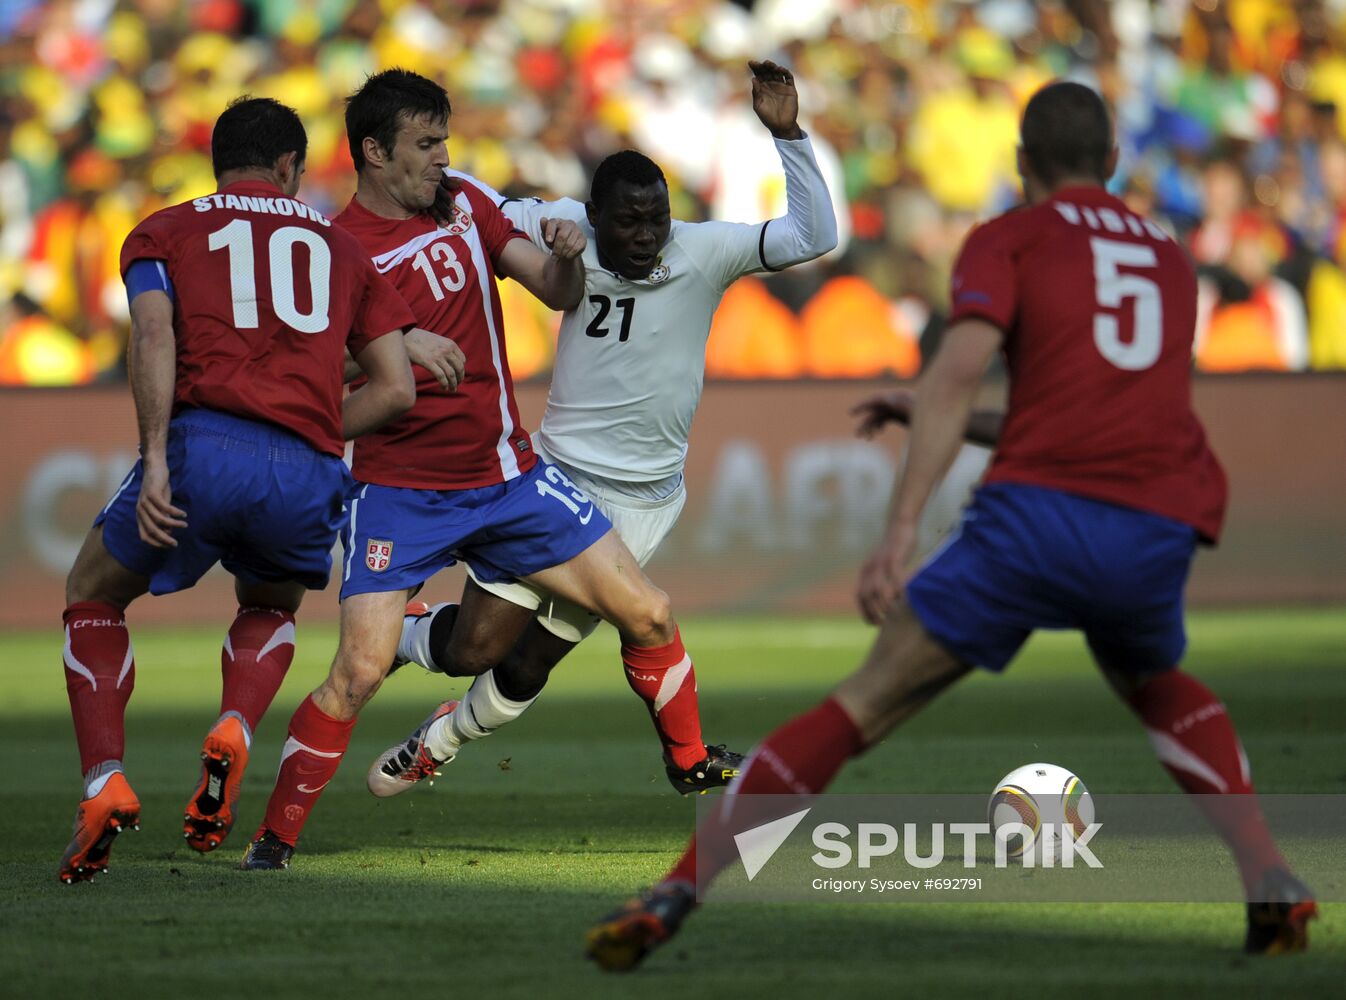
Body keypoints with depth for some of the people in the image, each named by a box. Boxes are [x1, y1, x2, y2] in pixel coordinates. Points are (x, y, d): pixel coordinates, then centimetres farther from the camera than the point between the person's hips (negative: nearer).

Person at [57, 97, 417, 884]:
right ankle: (233, 733, 2)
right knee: (271, 608, 33)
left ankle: (106, 781, 2)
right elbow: (396, 389, 18)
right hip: (309, 477, 2)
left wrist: (155, 458, -10)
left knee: (94, 596, 22)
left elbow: (154, 332, -3)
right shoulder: (339, 248, 25)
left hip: (204, 443, -2)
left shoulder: (164, 233, 18)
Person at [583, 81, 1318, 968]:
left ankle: (676, 893, -5)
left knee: (868, 704, 4)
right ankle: (1270, 879, 19)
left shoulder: (1007, 240, 13)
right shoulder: (1172, 261, 29)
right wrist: (948, 422, 43)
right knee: (1155, 684, 36)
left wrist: (900, 531, -12)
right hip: (1162, 529, 4)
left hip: (1039, 512, -4)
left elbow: (959, 371, -5)